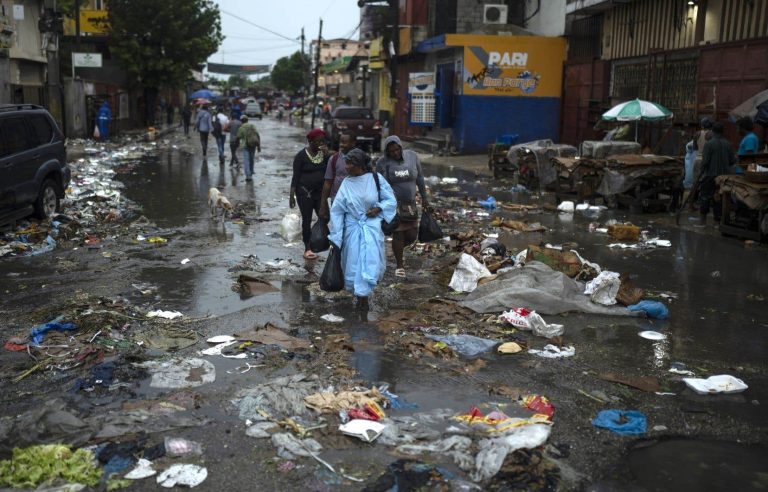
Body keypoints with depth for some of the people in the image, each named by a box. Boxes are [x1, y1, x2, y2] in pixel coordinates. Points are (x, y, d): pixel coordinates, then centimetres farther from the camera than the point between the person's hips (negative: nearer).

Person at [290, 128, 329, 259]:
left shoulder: (323, 153, 4)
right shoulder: (302, 155, -7)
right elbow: (295, 176, -7)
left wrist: (326, 155, -13)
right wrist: (292, 195, -10)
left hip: (320, 192, 4)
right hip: (305, 192, -3)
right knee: (306, 220, 3)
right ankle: (307, 248, 12)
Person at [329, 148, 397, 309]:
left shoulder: (376, 179, -7)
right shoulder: (346, 184, -2)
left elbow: (391, 200, 1)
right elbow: (337, 210, 0)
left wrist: (378, 208, -17)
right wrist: (335, 235, -2)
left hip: (372, 228, -2)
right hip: (353, 228, 2)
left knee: (370, 261, -8)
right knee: (354, 262, 6)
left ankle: (363, 294, 4)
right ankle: (361, 292, 25)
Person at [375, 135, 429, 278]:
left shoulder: (412, 156, -1)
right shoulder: (383, 162, -9)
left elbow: (420, 178, 7)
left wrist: (424, 198, 8)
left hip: (410, 203, 4)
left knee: (412, 235, 8)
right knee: (398, 234, -3)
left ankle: (398, 250, 40)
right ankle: (400, 265, 13)